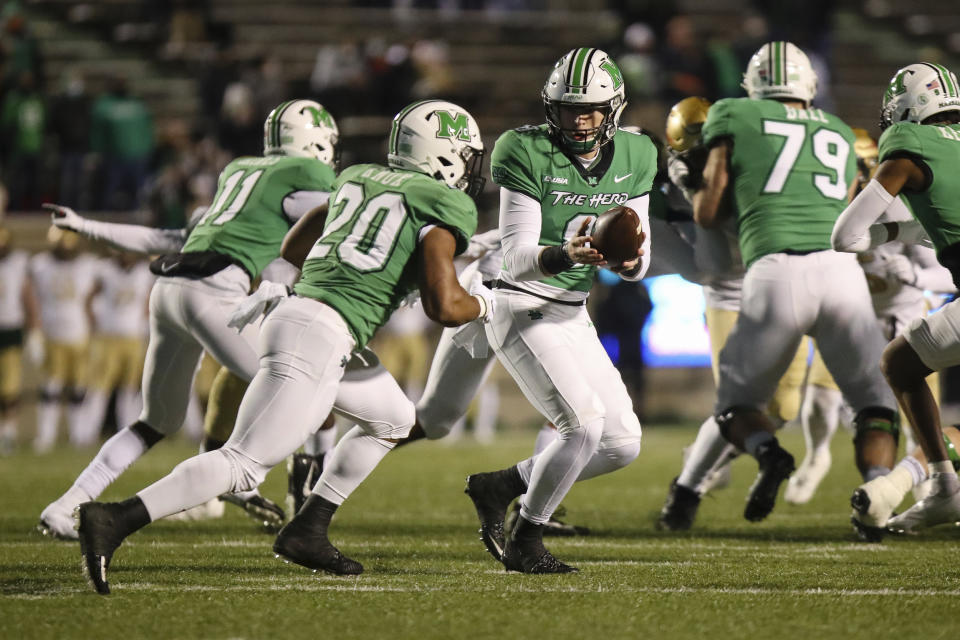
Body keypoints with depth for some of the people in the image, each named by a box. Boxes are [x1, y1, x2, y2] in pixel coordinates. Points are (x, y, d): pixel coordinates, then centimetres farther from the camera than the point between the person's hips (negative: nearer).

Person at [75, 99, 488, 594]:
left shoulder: (359, 179, 22)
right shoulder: (444, 206, -1)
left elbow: (292, 249, 31)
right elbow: (444, 307, -9)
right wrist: (481, 304, 13)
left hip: (294, 308, 9)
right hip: (324, 335, -9)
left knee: (391, 422, 26)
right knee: (244, 464, -13)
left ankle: (307, 531, 19)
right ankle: (115, 520, -24)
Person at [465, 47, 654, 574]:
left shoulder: (634, 159, 3)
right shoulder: (528, 154, -15)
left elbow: (637, 268, 5)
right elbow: (517, 258, -18)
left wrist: (630, 258, -20)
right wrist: (566, 255, -38)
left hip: (571, 314, 7)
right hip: (520, 307, -7)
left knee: (623, 442, 4)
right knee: (584, 421, -21)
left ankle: (498, 486, 18)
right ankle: (525, 544, -4)